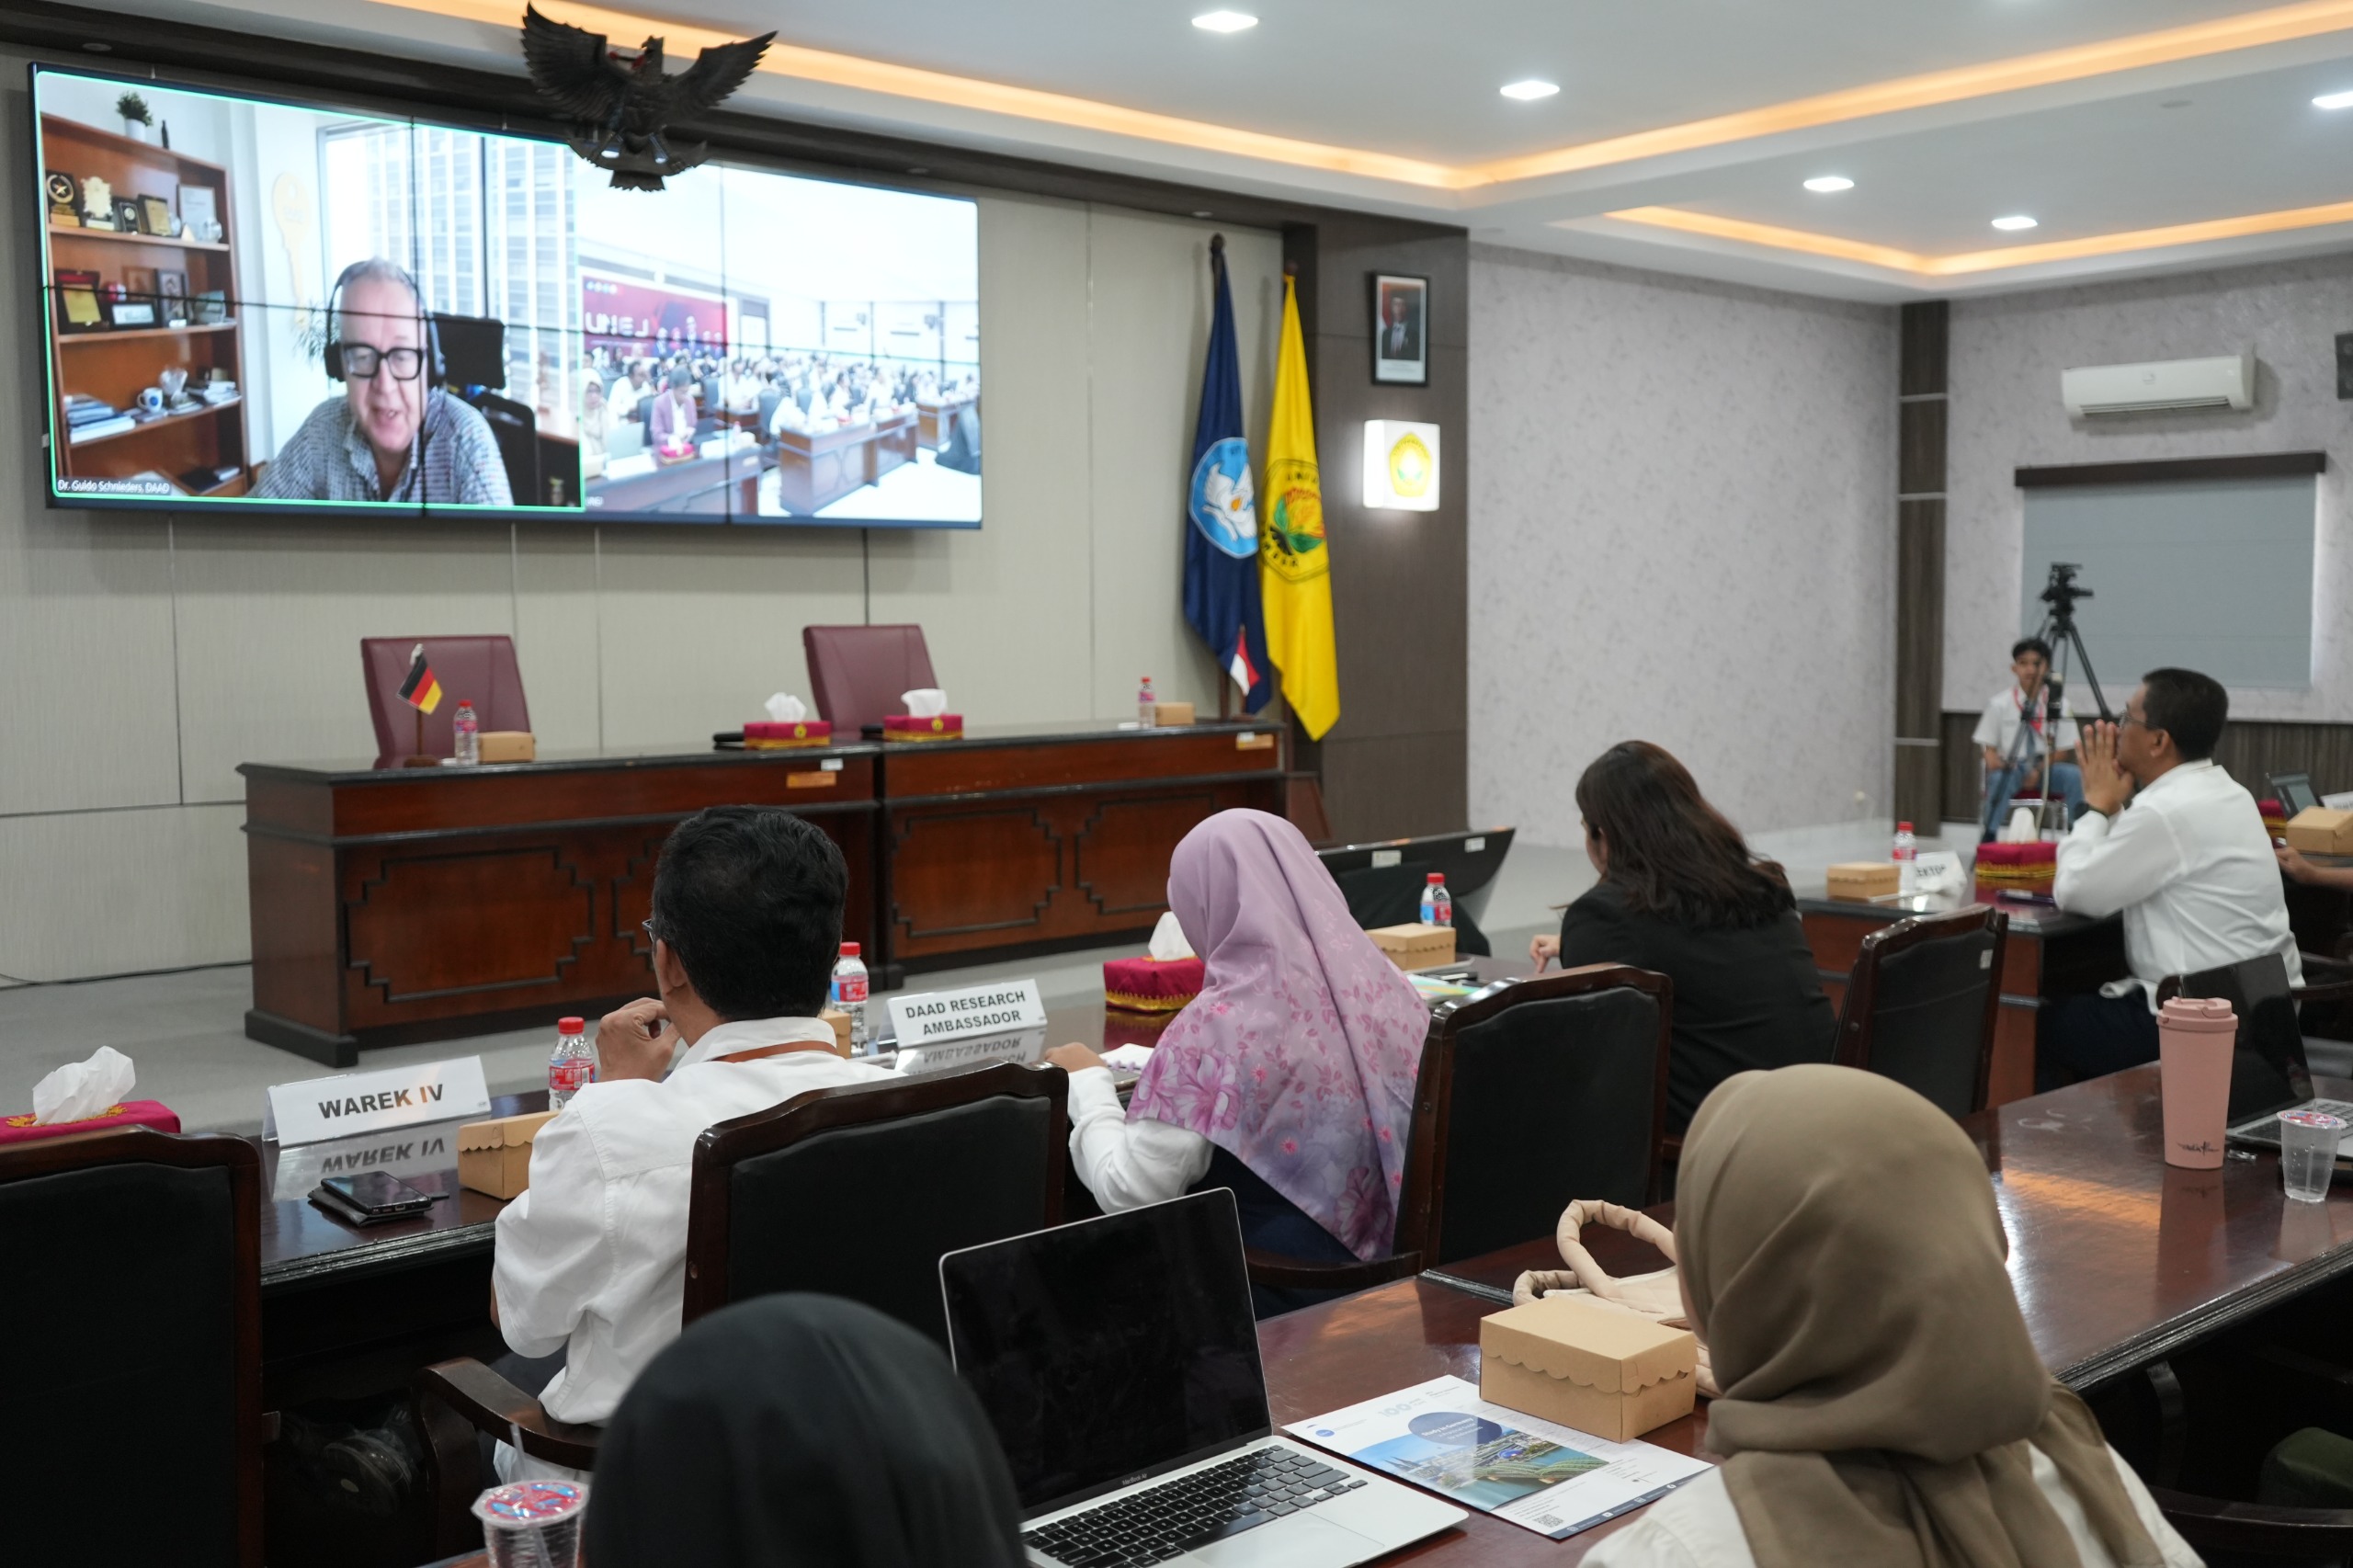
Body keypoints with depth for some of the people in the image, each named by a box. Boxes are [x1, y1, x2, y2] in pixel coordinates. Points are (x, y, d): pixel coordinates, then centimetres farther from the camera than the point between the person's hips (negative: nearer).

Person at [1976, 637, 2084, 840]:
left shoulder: (2060, 704, 0)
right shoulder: (1999, 703, -1)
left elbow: (2064, 751, 3)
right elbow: (1988, 747, 4)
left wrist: (2040, 770, -13)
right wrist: (1995, 763, -19)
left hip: (2046, 767, 2)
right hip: (2009, 768, -2)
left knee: (2075, 775, -28)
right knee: (1998, 779, -36)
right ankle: (1987, 838, -28)